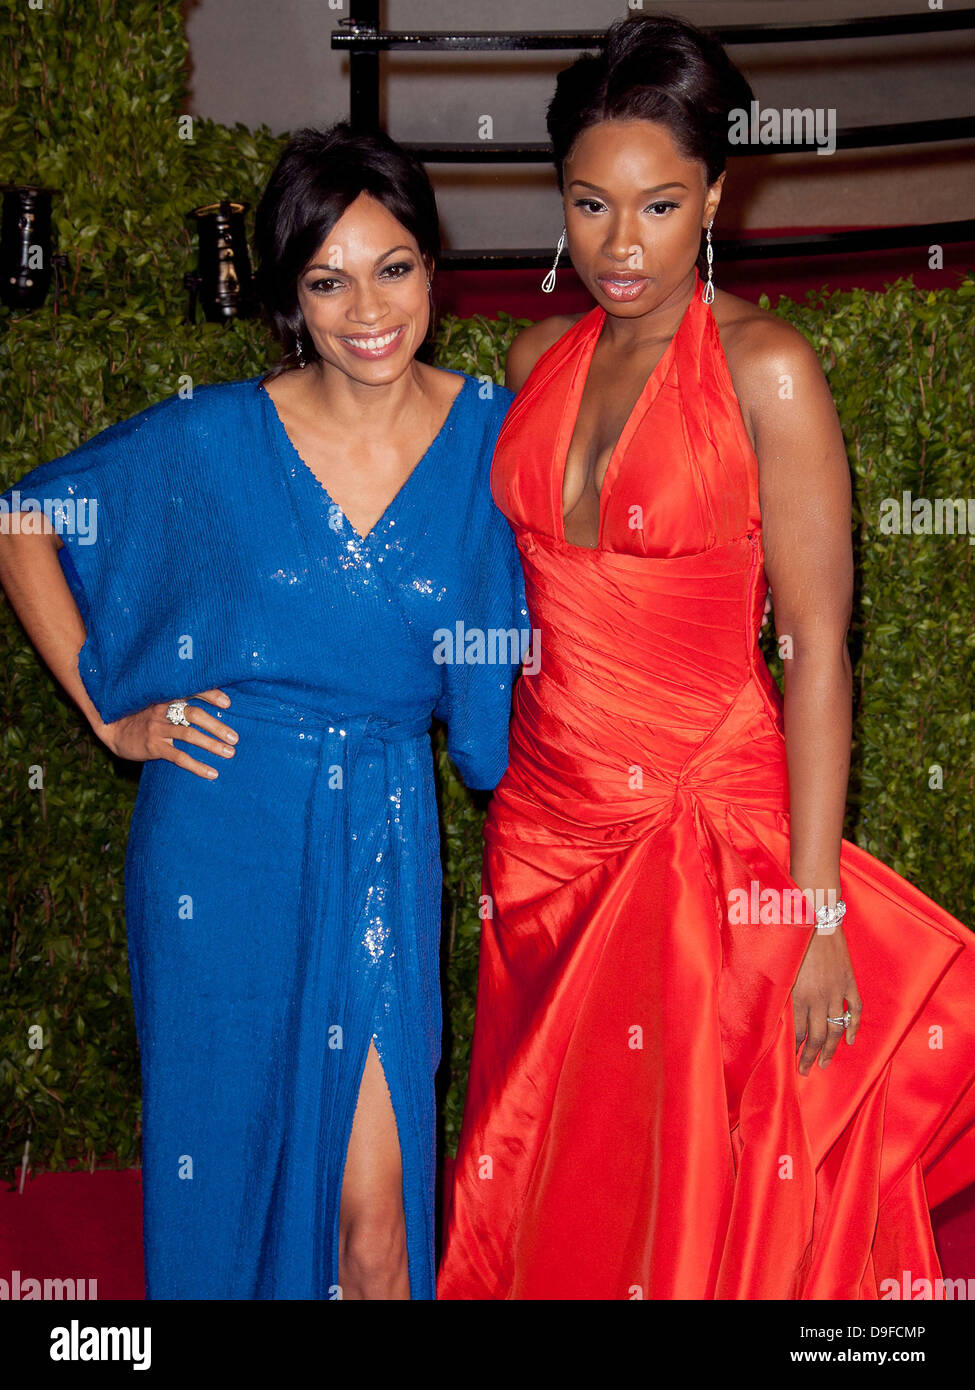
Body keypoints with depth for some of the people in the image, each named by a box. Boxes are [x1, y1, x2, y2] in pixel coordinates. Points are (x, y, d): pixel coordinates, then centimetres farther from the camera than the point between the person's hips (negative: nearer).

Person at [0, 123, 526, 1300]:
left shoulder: (492, 439, -1)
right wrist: (109, 713, 1)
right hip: (219, 846, 0)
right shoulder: (212, 441, -5)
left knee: (375, 1223, 0)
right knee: (223, 1172, 12)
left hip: (384, 848, 1)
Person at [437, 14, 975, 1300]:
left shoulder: (765, 370, -12)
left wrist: (817, 915, -17)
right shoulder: (540, 358, 6)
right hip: (545, 821, 5)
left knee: (703, 1191, 5)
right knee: (548, 1175, 16)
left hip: (709, 828, -5)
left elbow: (817, 651, -14)